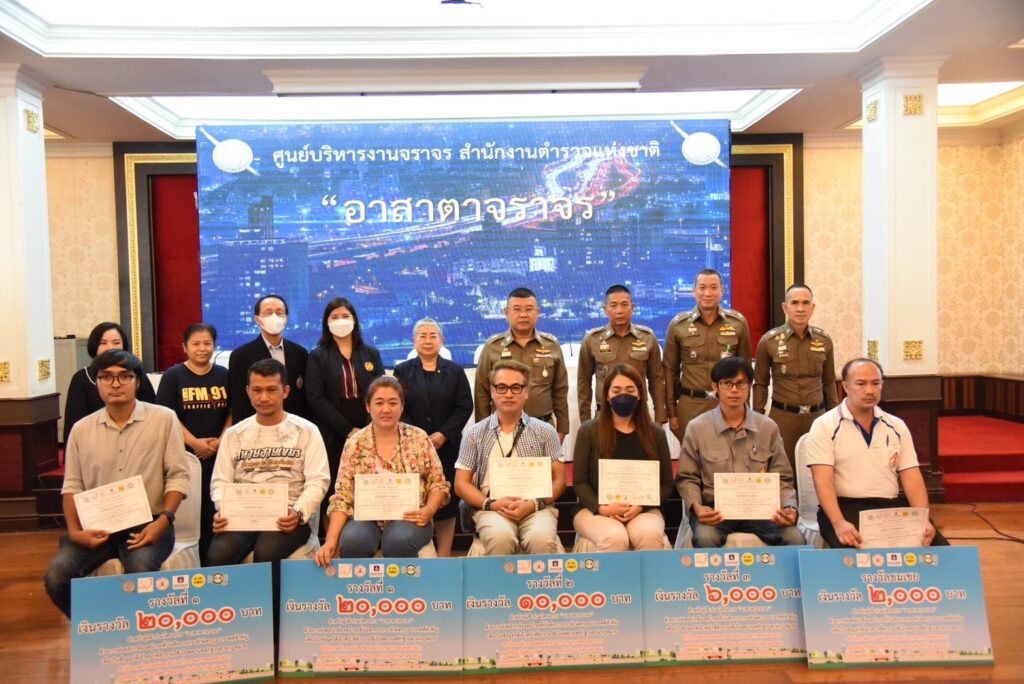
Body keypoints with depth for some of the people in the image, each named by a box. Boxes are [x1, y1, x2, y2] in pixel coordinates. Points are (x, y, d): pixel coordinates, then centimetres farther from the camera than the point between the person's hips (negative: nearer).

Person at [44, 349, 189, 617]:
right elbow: (72, 486, 12)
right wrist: (75, 531, -5)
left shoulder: (164, 419, 0)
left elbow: (177, 475, -2)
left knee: (140, 570, -32)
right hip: (96, 525, 4)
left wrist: (163, 520, -16)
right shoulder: (81, 429, 9)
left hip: (147, 522, -3)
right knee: (57, 575, -20)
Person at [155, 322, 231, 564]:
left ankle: (209, 561, 15)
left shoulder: (223, 375, 8)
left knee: (213, 510, 5)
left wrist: (220, 441, -7)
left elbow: (232, 412, 8)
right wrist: (194, 442, -14)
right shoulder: (173, 376, 1)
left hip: (218, 455, 2)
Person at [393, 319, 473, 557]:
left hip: (447, 447, 1)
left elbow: (464, 407, 1)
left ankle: (444, 555, 11)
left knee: (446, 500, 3)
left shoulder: (455, 371, 8)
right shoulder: (402, 371, 8)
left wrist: (443, 434, -11)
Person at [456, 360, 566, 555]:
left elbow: (559, 479, 8)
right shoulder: (475, 434, 11)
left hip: (536, 507, 1)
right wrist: (491, 503, -9)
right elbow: (461, 484, 9)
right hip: (492, 508, 0)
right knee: (500, 538, -35)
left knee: (541, 539, -33)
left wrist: (534, 504, -11)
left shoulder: (545, 431, 11)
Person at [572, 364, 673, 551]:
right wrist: (601, 508, -17)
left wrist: (640, 506, -10)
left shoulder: (655, 433, 8)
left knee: (650, 536, -32)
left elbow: (667, 483, 8)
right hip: (595, 508, -2)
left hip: (643, 509, 2)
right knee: (615, 538, -35)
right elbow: (579, 481, 0)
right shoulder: (588, 431, 1)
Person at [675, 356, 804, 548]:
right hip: (715, 508, -2)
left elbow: (782, 478, 12)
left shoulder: (768, 427, 8)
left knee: (795, 539, -22)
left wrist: (789, 507, -8)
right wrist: (696, 506, -14)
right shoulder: (697, 428, 1)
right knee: (705, 538, -34)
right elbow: (687, 478, 6)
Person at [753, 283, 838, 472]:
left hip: (817, 416, 2)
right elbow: (760, 384, 4)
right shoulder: (769, 341, -4)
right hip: (782, 417, -2)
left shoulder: (824, 340, 4)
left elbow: (829, 382, 13)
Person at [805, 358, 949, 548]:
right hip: (845, 507, -5)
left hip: (892, 507, 5)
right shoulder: (824, 426, -2)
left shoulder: (897, 426, 12)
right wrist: (839, 523, -27)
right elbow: (823, 481, -12)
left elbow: (911, 477, 7)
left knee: (938, 546, -18)